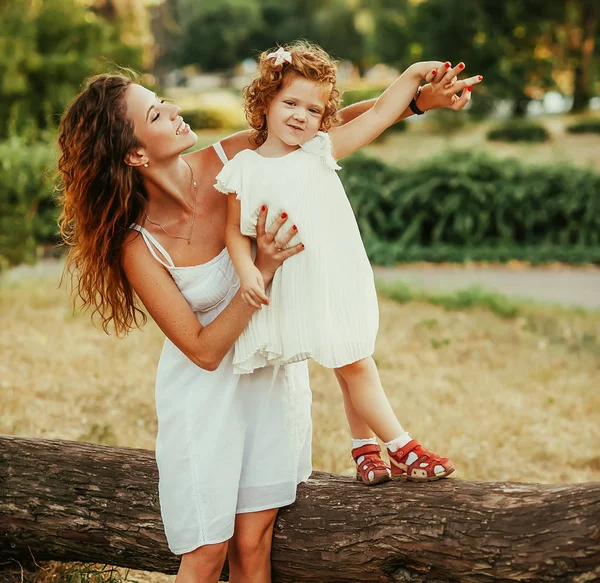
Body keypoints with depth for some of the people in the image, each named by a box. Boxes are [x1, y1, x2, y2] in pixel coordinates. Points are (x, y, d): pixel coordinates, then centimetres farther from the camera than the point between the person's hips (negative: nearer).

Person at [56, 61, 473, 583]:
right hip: (208, 386, -3)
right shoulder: (140, 247, -24)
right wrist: (263, 272, -30)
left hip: (275, 368, 3)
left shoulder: (229, 160, -15)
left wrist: (414, 100, -13)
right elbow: (204, 350, -21)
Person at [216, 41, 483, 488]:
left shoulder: (320, 151, 0)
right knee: (352, 367, 4)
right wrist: (248, 271, -16)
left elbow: (380, 115, -2)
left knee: (354, 365, 10)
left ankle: (365, 448, 26)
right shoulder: (244, 170, -4)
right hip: (293, 291, -2)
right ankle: (400, 447, 12)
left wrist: (413, 75, -9)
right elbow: (235, 231, -1)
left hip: (339, 281, 2)